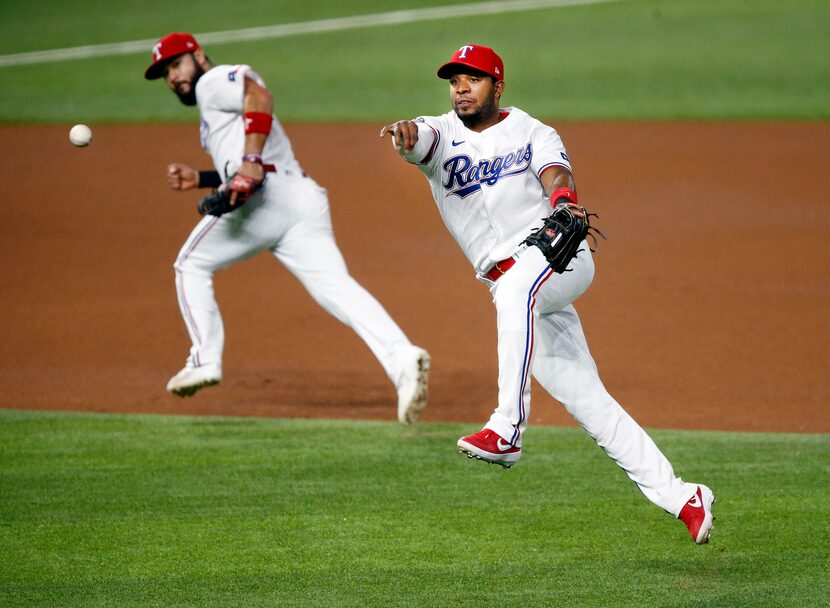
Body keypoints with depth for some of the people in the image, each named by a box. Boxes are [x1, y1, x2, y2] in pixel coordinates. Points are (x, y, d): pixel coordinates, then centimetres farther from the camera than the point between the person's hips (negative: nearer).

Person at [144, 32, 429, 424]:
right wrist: (199, 179, 32)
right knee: (336, 287, -12)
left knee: (192, 265, 14)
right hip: (305, 199, 8)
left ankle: (205, 360, 6)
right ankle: (402, 358, -33)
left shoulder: (214, 81, 9)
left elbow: (259, 96, -13)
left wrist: (250, 163, -23)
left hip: (264, 198, -8)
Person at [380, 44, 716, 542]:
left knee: (517, 286, -38)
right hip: (513, 289, 3)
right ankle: (682, 499, 5)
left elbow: (555, 172, -11)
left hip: (559, 255, -3)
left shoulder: (532, 133, 10)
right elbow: (420, 138, -12)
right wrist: (404, 134, -38)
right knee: (584, 398, 0)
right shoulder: (442, 135, 12)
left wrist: (563, 197, -36)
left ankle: (508, 429, -44)